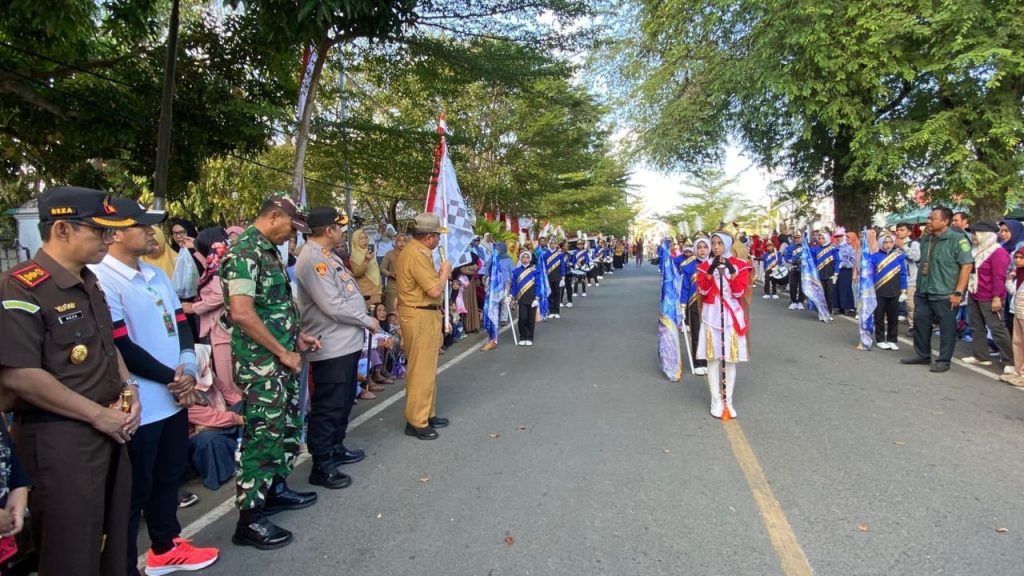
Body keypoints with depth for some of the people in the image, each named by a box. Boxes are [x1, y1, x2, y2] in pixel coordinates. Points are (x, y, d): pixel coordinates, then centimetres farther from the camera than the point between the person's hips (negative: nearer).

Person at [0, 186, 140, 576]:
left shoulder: (90, 283, 10)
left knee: (114, 540, 19)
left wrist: (128, 389, 3)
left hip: (110, 430, 8)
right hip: (60, 438, -8)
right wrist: (99, 415, -18)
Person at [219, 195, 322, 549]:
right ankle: (249, 521, 10)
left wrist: (297, 337, 14)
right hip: (261, 363, -10)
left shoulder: (268, 251, 13)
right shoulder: (245, 252, -17)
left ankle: (275, 490, 36)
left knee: (286, 427, 19)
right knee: (262, 435, -2)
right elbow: (241, 313, -26)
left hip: (282, 359, 10)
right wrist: (282, 352, -19)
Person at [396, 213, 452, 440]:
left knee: (426, 367, 18)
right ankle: (416, 422, 5)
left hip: (422, 314, 11)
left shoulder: (414, 251, 13)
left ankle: (427, 414, 29)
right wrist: (445, 271, -8)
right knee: (421, 369, -3)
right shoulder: (416, 255, -20)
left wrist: (439, 274, 6)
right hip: (420, 317, -11)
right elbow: (434, 290, -23)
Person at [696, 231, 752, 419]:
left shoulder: (739, 265, 1)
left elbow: (739, 292, -8)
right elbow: (703, 290, -7)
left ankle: (728, 401, 14)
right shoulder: (705, 265, 4)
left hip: (732, 316, -1)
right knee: (713, 358, 2)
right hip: (711, 315, 1)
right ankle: (716, 401, 10)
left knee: (730, 359, 4)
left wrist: (731, 271, -18)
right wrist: (711, 270, -18)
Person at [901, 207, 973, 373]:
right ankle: (922, 355, 25)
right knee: (920, 323, 11)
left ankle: (943, 360, 12)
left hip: (944, 294, -7)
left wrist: (958, 292, -17)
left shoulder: (957, 239, -11)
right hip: (923, 293, 7)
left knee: (947, 328, 3)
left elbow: (967, 266, -14)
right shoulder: (925, 239, 11)